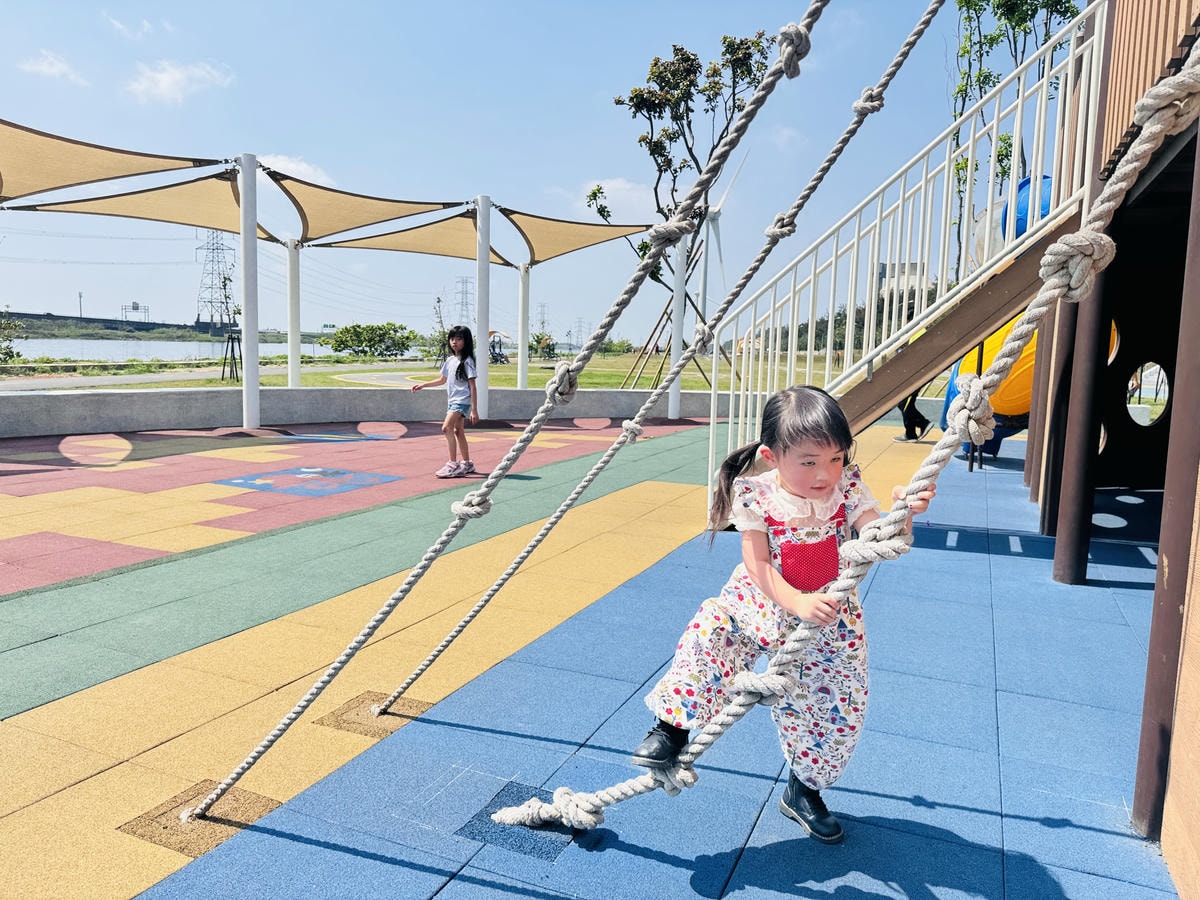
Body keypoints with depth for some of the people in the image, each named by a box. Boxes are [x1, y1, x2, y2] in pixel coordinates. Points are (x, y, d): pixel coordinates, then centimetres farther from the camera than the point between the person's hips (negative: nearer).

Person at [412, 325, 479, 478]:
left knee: (446, 428, -20)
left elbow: (472, 386, -12)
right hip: (452, 400, 8)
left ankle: (453, 465, -19)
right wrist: (423, 385, 19)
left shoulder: (467, 361, -10)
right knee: (458, 431, 12)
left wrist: (474, 410, -16)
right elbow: (442, 379, 25)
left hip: (462, 400, -8)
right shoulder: (450, 360, 12)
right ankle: (467, 464, 22)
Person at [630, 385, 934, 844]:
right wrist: (797, 603, -33)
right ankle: (673, 725, -8)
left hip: (831, 618, 2)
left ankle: (804, 791, 29)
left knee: (839, 706, 2)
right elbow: (757, 566, -18)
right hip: (763, 605, -2)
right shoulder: (756, 496, -17)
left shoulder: (848, 488, -11)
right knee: (709, 634, -29)